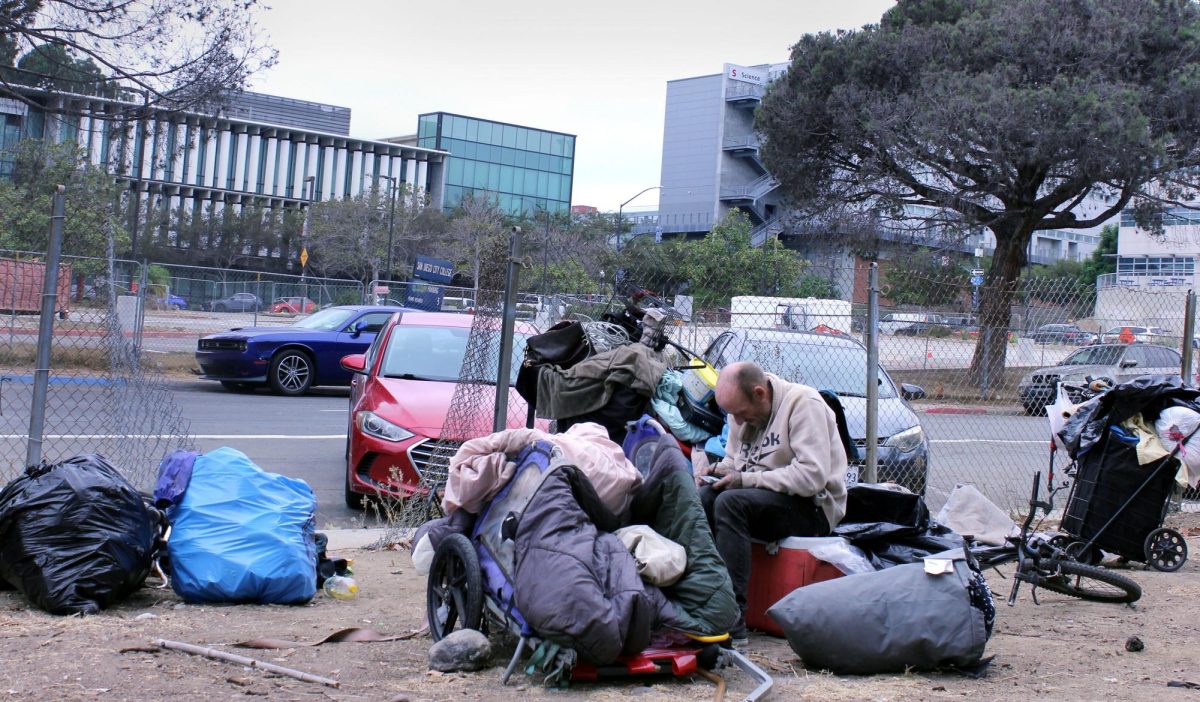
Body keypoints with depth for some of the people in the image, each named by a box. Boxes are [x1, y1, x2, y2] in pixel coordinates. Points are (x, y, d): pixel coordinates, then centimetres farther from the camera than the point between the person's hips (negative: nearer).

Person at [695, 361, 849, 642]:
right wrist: (715, 470, 0)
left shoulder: (804, 403, -15)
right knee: (702, 498, -20)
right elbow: (733, 460, 25)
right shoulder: (744, 410, 11)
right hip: (768, 500, 8)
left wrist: (746, 479, -21)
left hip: (811, 506, -7)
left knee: (730, 502, -32)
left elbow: (812, 476, -23)